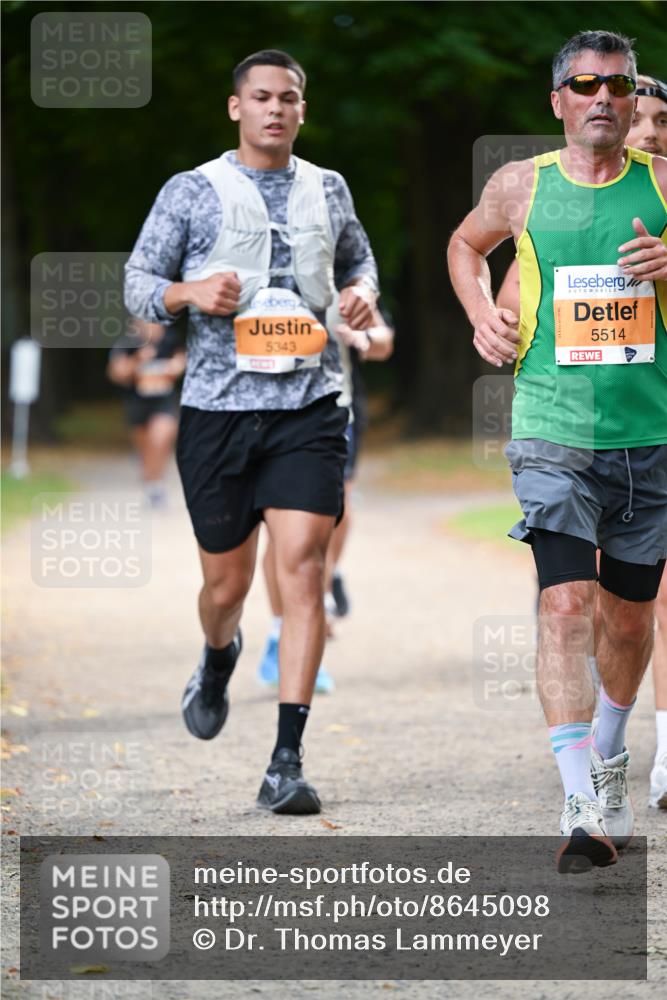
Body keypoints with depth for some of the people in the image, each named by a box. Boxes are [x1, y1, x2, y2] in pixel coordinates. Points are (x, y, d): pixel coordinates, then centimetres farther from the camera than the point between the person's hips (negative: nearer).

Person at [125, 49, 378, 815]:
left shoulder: (327, 191, 12)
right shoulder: (192, 191, 4)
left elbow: (357, 259, 29)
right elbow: (138, 283, 5)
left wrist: (362, 293, 5)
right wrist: (190, 293, -16)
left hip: (308, 408, 1)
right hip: (218, 407, -1)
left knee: (302, 564, -13)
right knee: (227, 578, 7)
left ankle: (287, 759, -14)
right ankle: (217, 663, 46)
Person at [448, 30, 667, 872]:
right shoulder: (520, 186, 5)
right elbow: (465, 246, 24)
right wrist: (481, 313, 7)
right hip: (553, 430, -2)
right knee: (566, 604, -16)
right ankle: (583, 808, -22)